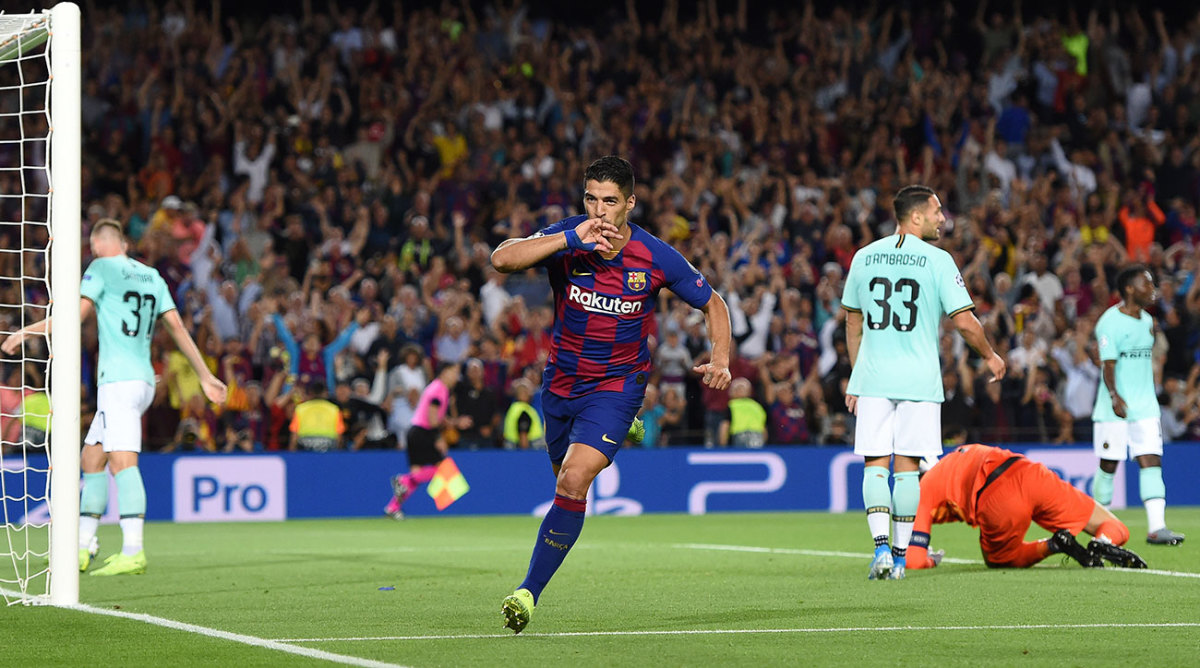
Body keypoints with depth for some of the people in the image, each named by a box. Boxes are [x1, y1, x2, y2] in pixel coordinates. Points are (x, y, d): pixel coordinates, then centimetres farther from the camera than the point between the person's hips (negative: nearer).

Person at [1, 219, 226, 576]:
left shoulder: (101, 268, -1)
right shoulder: (152, 276, 18)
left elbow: (77, 313, -11)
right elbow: (177, 326, 15)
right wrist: (206, 376, 17)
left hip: (119, 380, -8)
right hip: (143, 379, 8)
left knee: (122, 462, -16)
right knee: (91, 461, 13)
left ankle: (133, 553, -27)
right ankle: (82, 549, 15)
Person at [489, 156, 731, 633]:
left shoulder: (657, 258, -16)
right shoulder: (566, 240, -16)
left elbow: (713, 305, -1)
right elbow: (502, 259, -33)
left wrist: (720, 359, -19)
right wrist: (571, 239, -42)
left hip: (617, 385, -3)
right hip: (562, 379, 3)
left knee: (573, 483, -22)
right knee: (565, 480, 22)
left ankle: (530, 591, -15)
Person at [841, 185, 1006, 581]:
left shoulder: (864, 257, 7)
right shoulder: (937, 261, -5)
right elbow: (965, 321, -7)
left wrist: (855, 376, 24)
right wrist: (990, 356, 11)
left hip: (873, 377, 2)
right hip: (919, 380, -2)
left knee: (875, 465, 3)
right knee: (907, 467, 4)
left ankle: (881, 546, -14)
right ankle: (900, 555, 5)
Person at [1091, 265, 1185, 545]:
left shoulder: (1147, 320, 13)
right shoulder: (1110, 322, -10)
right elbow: (1108, 364, -17)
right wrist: (1114, 396, -31)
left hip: (1145, 406, 6)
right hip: (1114, 407, -6)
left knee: (1152, 461, -7)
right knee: (1108, 465, 1)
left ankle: (1156, 527, -14)